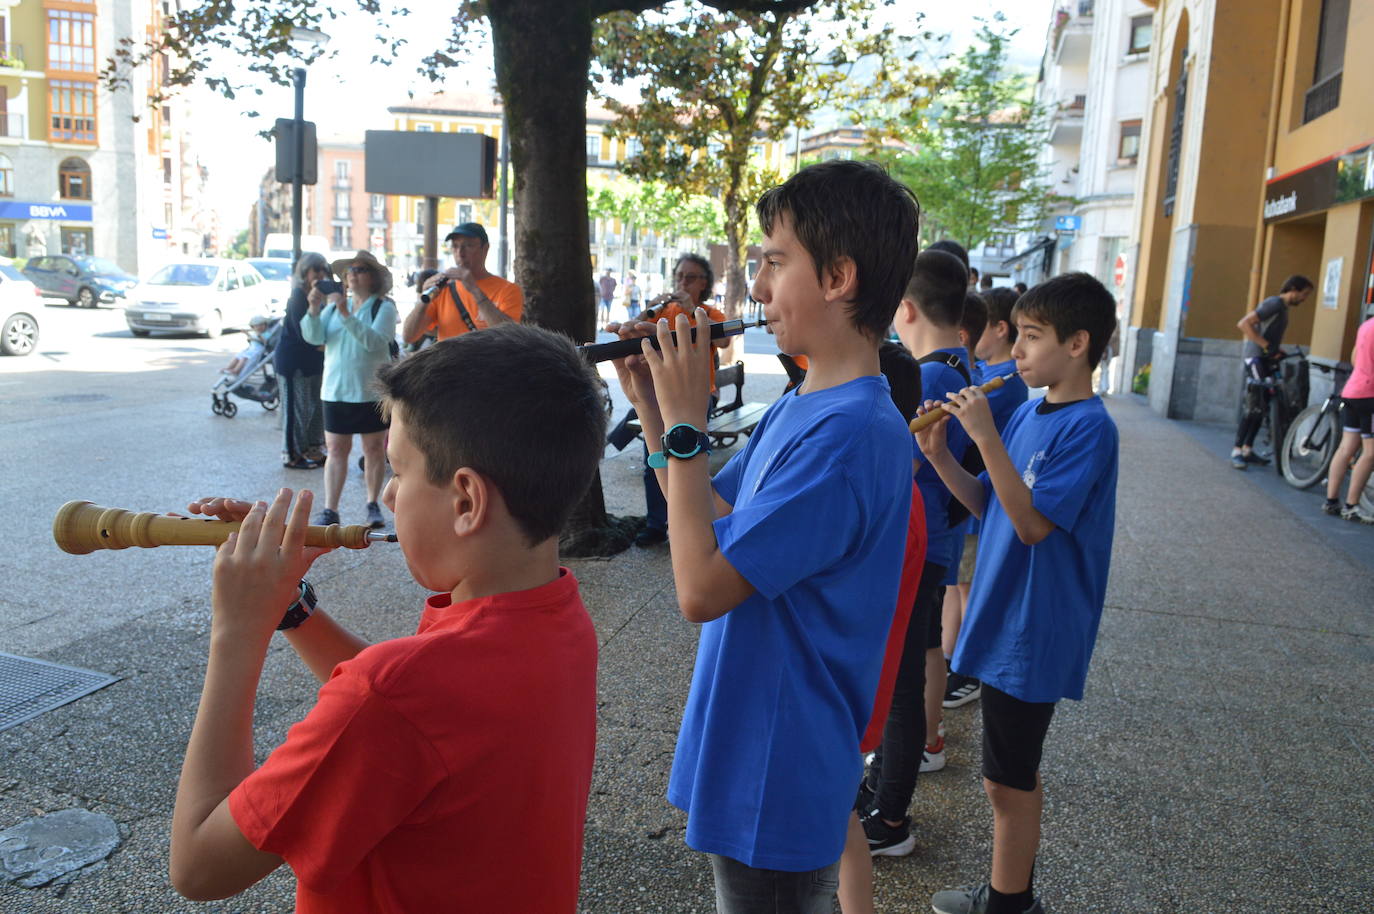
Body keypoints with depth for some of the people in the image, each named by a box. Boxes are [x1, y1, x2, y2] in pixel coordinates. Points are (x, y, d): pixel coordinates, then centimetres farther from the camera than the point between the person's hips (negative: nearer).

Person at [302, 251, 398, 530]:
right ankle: (329, 510, 4)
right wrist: (314, 310, -18)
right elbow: (313, 337, 0)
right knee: (336, 449, 3)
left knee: (374, 449, 6)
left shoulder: (383, 307, -4)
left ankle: (373, 505, 19)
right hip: (336, 389, 3)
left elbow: (375, 342, -20)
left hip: (371, 390, -3)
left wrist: (346, 315, -27)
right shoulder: (335, 304, 10)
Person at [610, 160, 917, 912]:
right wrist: (652, 405, 1)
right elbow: (715, 521, 10)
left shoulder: (850, 434, -28)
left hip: (777, 774, -9)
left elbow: (701, 590, -28)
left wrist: (684, 424, -23)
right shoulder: (797, 408, 3)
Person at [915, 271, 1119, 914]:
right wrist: (940, 455, -4)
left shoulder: (1088, 427, -18)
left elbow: (1033, 522, -24)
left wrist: (988, 439, -29)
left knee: (1008, 781, 5)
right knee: (1013, 775, 20)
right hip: (1004, 618, 8)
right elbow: (989, 503, 10)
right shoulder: (1029, 412, 7)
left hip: (1035, 631, -8)